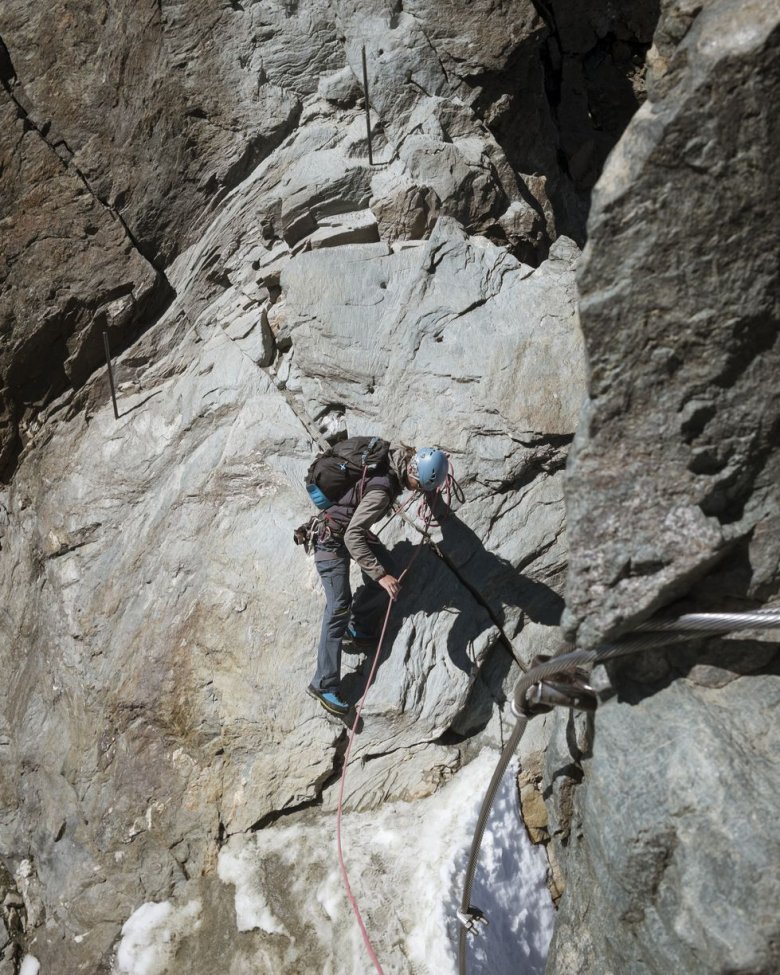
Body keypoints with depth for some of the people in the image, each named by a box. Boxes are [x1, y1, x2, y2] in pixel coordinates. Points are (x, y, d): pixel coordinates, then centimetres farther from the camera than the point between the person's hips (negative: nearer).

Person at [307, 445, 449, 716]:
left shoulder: (401, 457, -10)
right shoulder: (382, 489, -36)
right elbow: (352, 536, -39)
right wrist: (380, 575, -42)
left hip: (352, 531, 9)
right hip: (333, 538, -9)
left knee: (389, 576, 7)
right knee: (339, 608, -11)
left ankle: (359, 628, 26)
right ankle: (324, 685, -7)